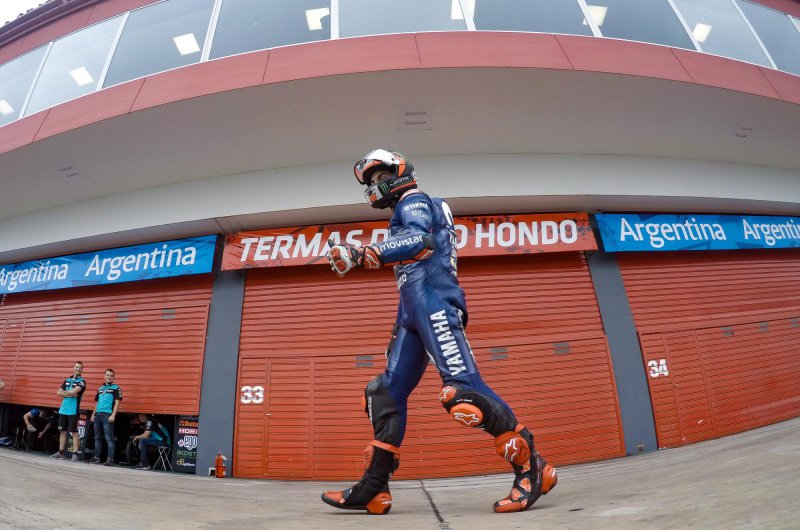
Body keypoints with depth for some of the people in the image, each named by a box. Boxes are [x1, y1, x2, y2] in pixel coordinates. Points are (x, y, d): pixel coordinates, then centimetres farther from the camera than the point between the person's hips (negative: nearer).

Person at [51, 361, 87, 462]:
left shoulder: (82, 381, -3)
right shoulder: (67, 380, 14)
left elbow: (74, 391, -18)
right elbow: (59, 392, 6)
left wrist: (64, 392, -1)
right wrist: (70, 394, -10)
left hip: (73, 411, -6)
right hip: (63, 409, 6)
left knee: (74, 432, -4)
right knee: (63, 431, 13)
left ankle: (75, 453, -2)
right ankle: (61, 452, 23)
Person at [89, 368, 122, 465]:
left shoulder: (116, 388, -1)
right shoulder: (100, 388, 18)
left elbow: (117, 403, -8)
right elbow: (97, 403, 23)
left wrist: (113, 415, -16)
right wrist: (93, 414, 15)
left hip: (107, 415, -7)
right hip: (98, 415, 7)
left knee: (109, 438, -6)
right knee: (97, 437, 14)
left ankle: (110, 459, -5)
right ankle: (97, 457, 24)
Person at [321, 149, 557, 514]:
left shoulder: (413, 200, 4)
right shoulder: (405, 214, 32)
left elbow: (421, 241, -18)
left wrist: (364, 253, -24)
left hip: (432, 303, -10)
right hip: (412, 312, 10)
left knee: (462, 388, -18)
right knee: (387, 393, 4)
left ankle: (532, 467, -6)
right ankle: (373, 489, 8)